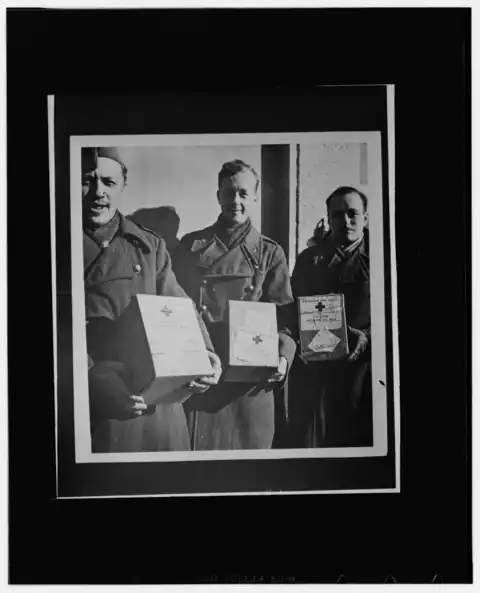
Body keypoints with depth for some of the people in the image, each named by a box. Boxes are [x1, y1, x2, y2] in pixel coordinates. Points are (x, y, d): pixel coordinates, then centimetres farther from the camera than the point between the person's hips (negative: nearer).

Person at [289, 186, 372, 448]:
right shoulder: (309, 258, 13)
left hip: (363, 366, -1)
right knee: (308, 441, 3)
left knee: (362, 440, 3)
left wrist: (368, 337, -15)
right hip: (314, 370, 1)